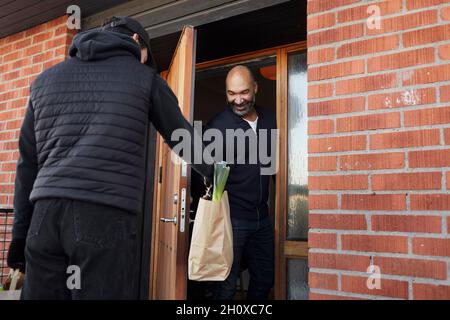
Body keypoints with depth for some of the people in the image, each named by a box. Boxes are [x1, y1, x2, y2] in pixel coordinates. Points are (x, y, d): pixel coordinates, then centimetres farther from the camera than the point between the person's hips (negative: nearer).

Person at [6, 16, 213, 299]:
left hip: (46, 215, 4)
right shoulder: (143, 76, 10)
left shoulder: (46, 79, 19)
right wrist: (212, 172, 36)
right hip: (108, 217, -4)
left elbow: (28, 163, 16)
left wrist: (20, 232, 19)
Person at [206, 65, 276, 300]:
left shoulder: (269, 119, 6)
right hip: (232, 217, -5)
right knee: (227, 285, 0)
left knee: (265, 280, 16)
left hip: (262, 216, 6)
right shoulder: (218, 125, -10)